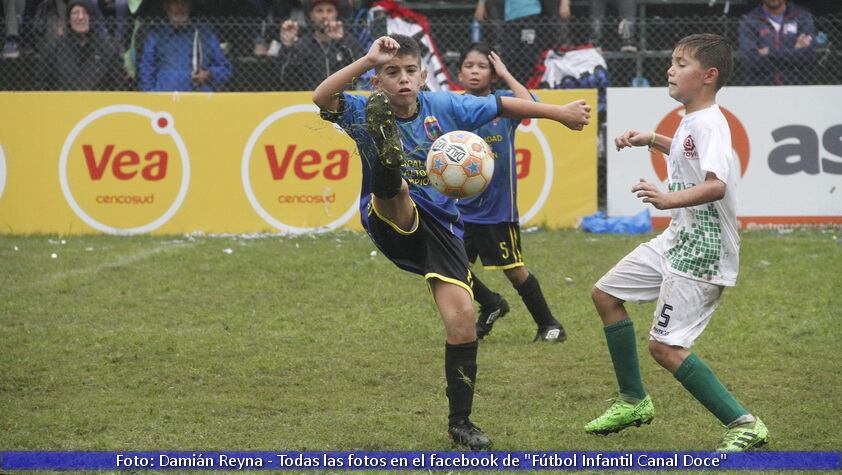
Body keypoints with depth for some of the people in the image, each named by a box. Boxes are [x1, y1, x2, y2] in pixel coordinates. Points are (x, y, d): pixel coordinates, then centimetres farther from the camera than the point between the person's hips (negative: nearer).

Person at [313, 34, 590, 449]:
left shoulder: (444, 107, -3)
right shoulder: (365, 113, -11)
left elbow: (502, 105, 7)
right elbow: (321, 98, -30)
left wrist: (560, 113, 11)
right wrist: (367, 60, -39)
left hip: (439, 224, 2)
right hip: (392, 223, -2)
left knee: (461, 317, -9)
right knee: (395, 191, -37)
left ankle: (460, 422, 5)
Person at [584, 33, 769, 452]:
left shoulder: (708, 124, -21)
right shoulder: (690, 120, 9)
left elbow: (716, 184, -40)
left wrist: (670, 199, -54)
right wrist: (651, 140, 25)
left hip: (702, 252, -11)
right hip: (677, 239, 11)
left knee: (664, 346, -16)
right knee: (605, 294, 19)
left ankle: (743, 425, -14)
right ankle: (633, 401, 29)